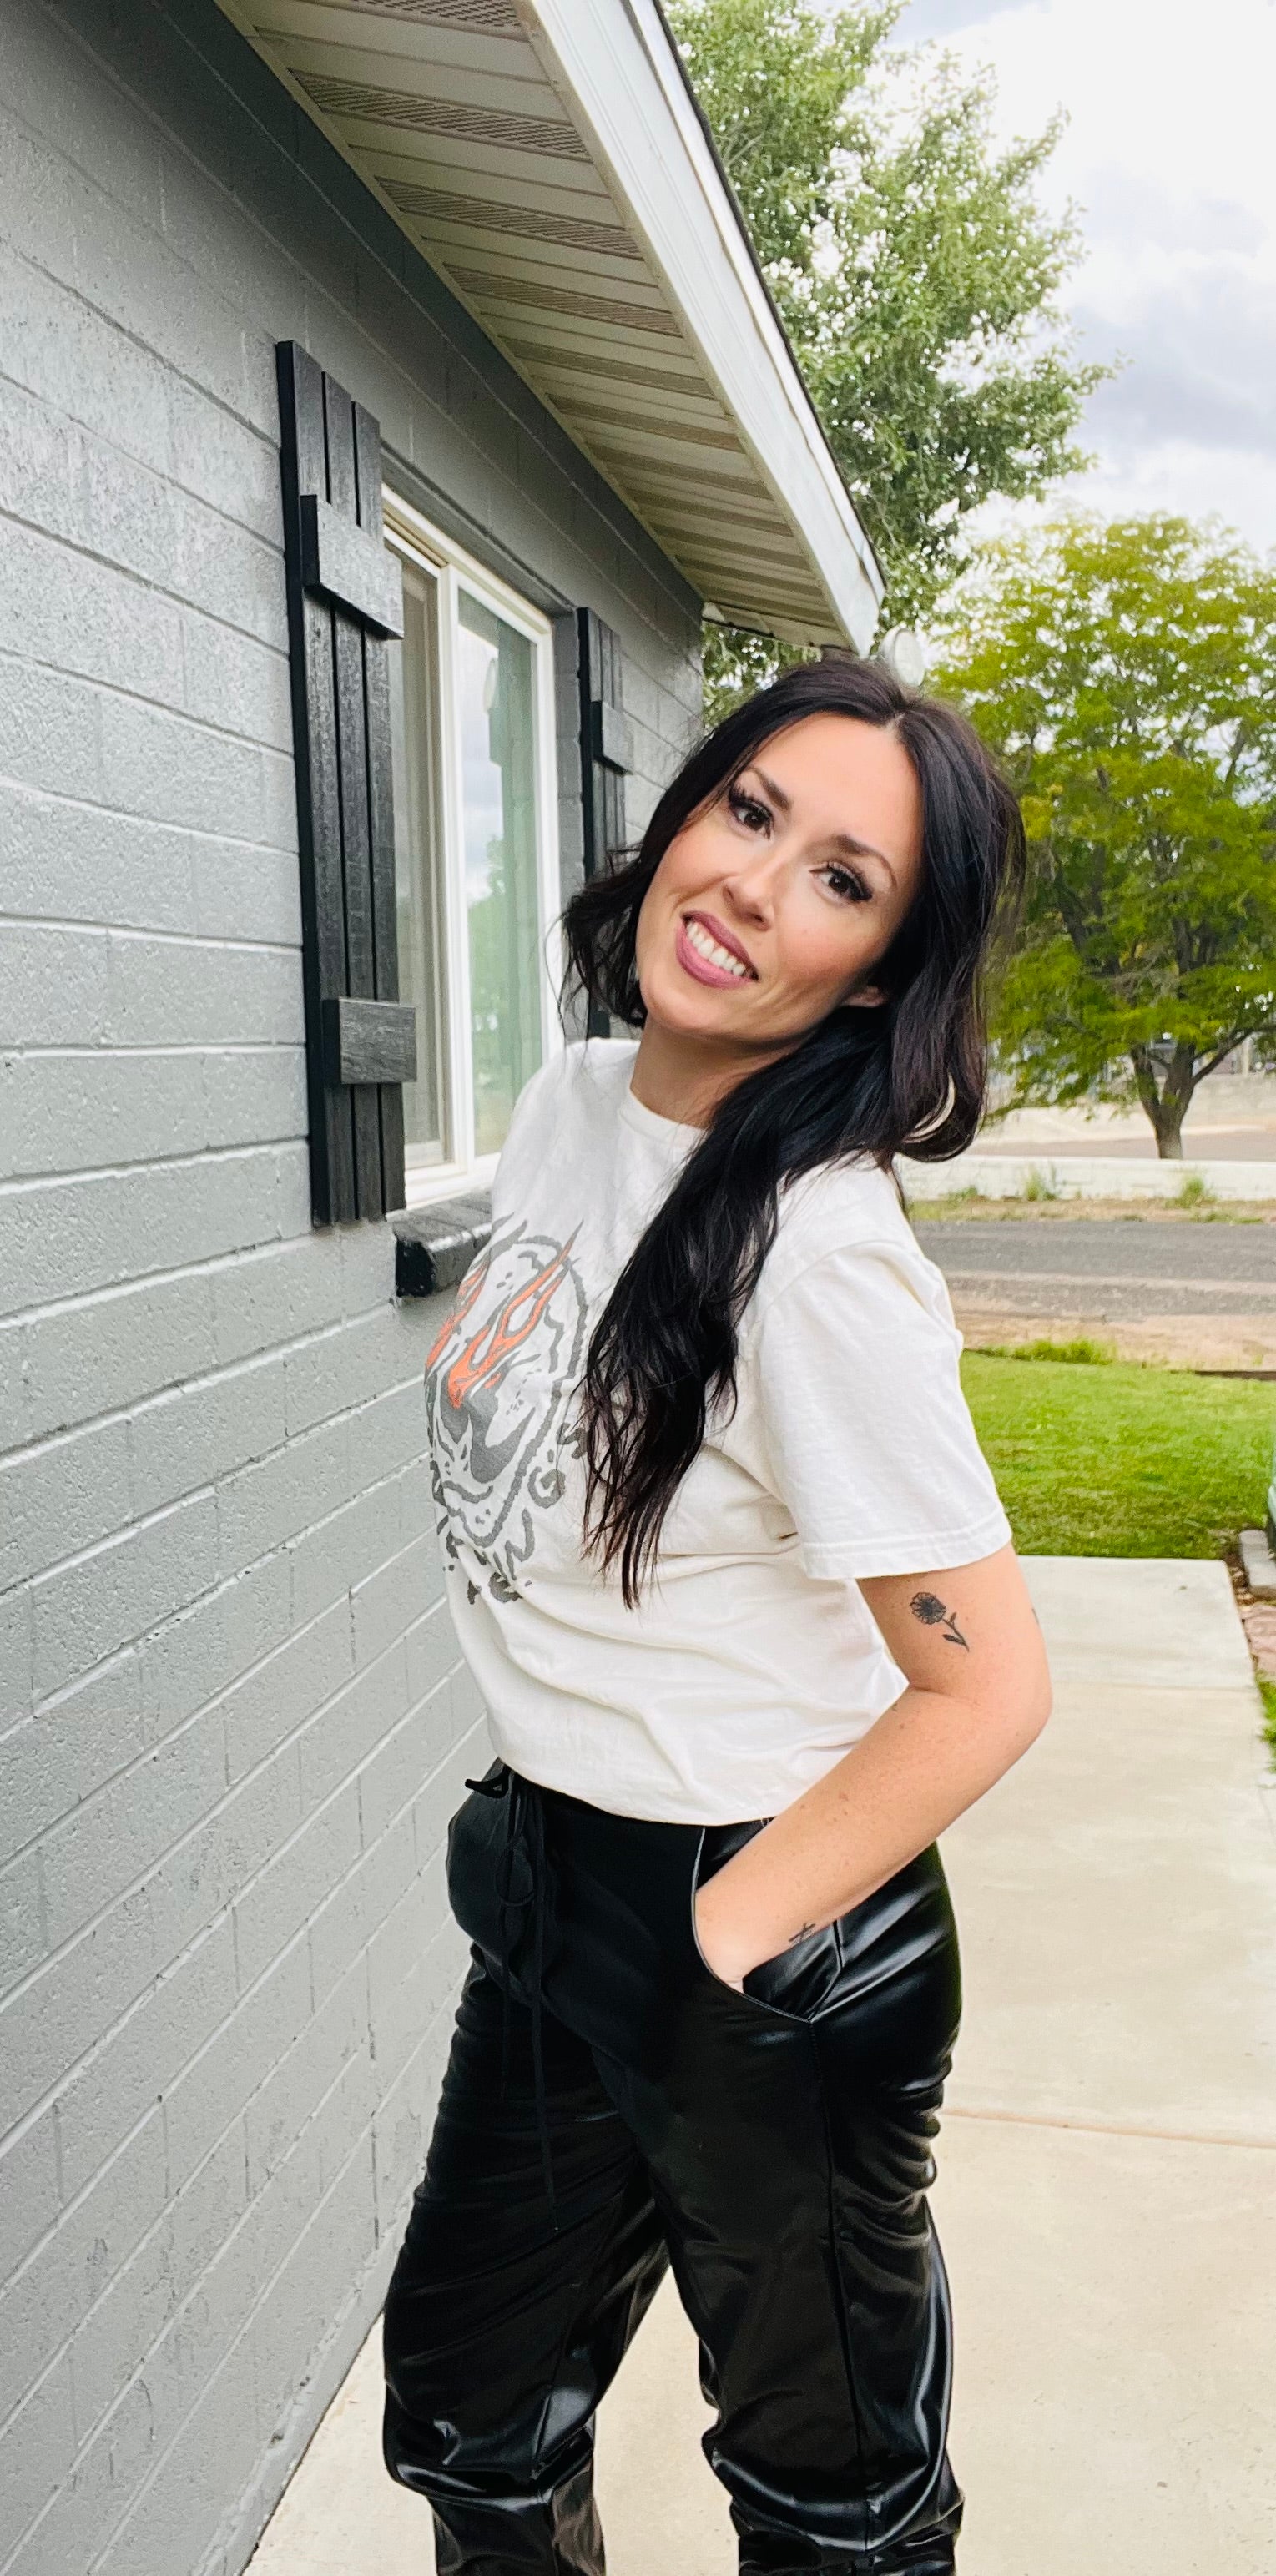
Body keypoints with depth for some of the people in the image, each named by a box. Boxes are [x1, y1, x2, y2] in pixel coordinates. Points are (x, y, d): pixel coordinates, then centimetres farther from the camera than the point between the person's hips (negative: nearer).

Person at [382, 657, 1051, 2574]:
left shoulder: (820, 1254, -28)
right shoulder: (569, 1106, -3)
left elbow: (984, 1685, -25)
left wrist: (717, 1940, -16)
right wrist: (545, 1829, 12)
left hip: (765, 1934, -7)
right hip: (545, 1874, 8)